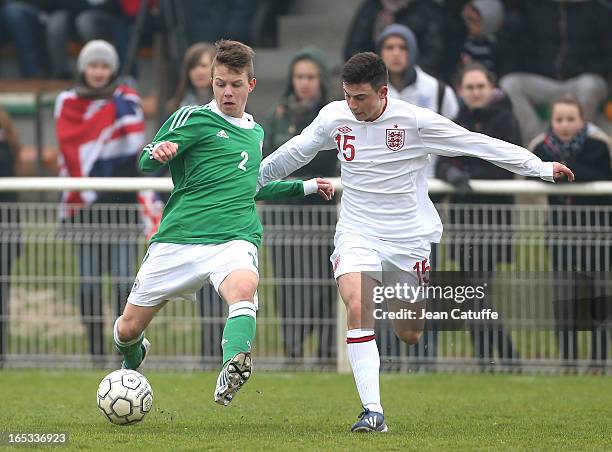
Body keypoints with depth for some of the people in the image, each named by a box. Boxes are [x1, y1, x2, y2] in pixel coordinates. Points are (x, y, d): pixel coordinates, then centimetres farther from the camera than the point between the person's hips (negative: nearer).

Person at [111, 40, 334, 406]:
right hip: (178, 239, -2)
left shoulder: (255, 132, 22)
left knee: (244, 289, -35)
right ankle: (132, 361, 43)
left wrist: (304, 187, 37)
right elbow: (147, 163, -7)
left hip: (234, 238, 2)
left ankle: (232, 370, -57)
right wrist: (159, 153, -30)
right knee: (129, 329, 5)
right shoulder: (194, 118, 4)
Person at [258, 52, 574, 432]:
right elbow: (296, 152, 16)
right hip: (357, 233, 1)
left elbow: (479, 144, -9)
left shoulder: (415, 121, -13)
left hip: (409, 237, -1)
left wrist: (541, 168, -8)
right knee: (357, 309, -24)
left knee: (410, 335, 3)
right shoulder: (334, 117, -3)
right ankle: (373, 412, -23)